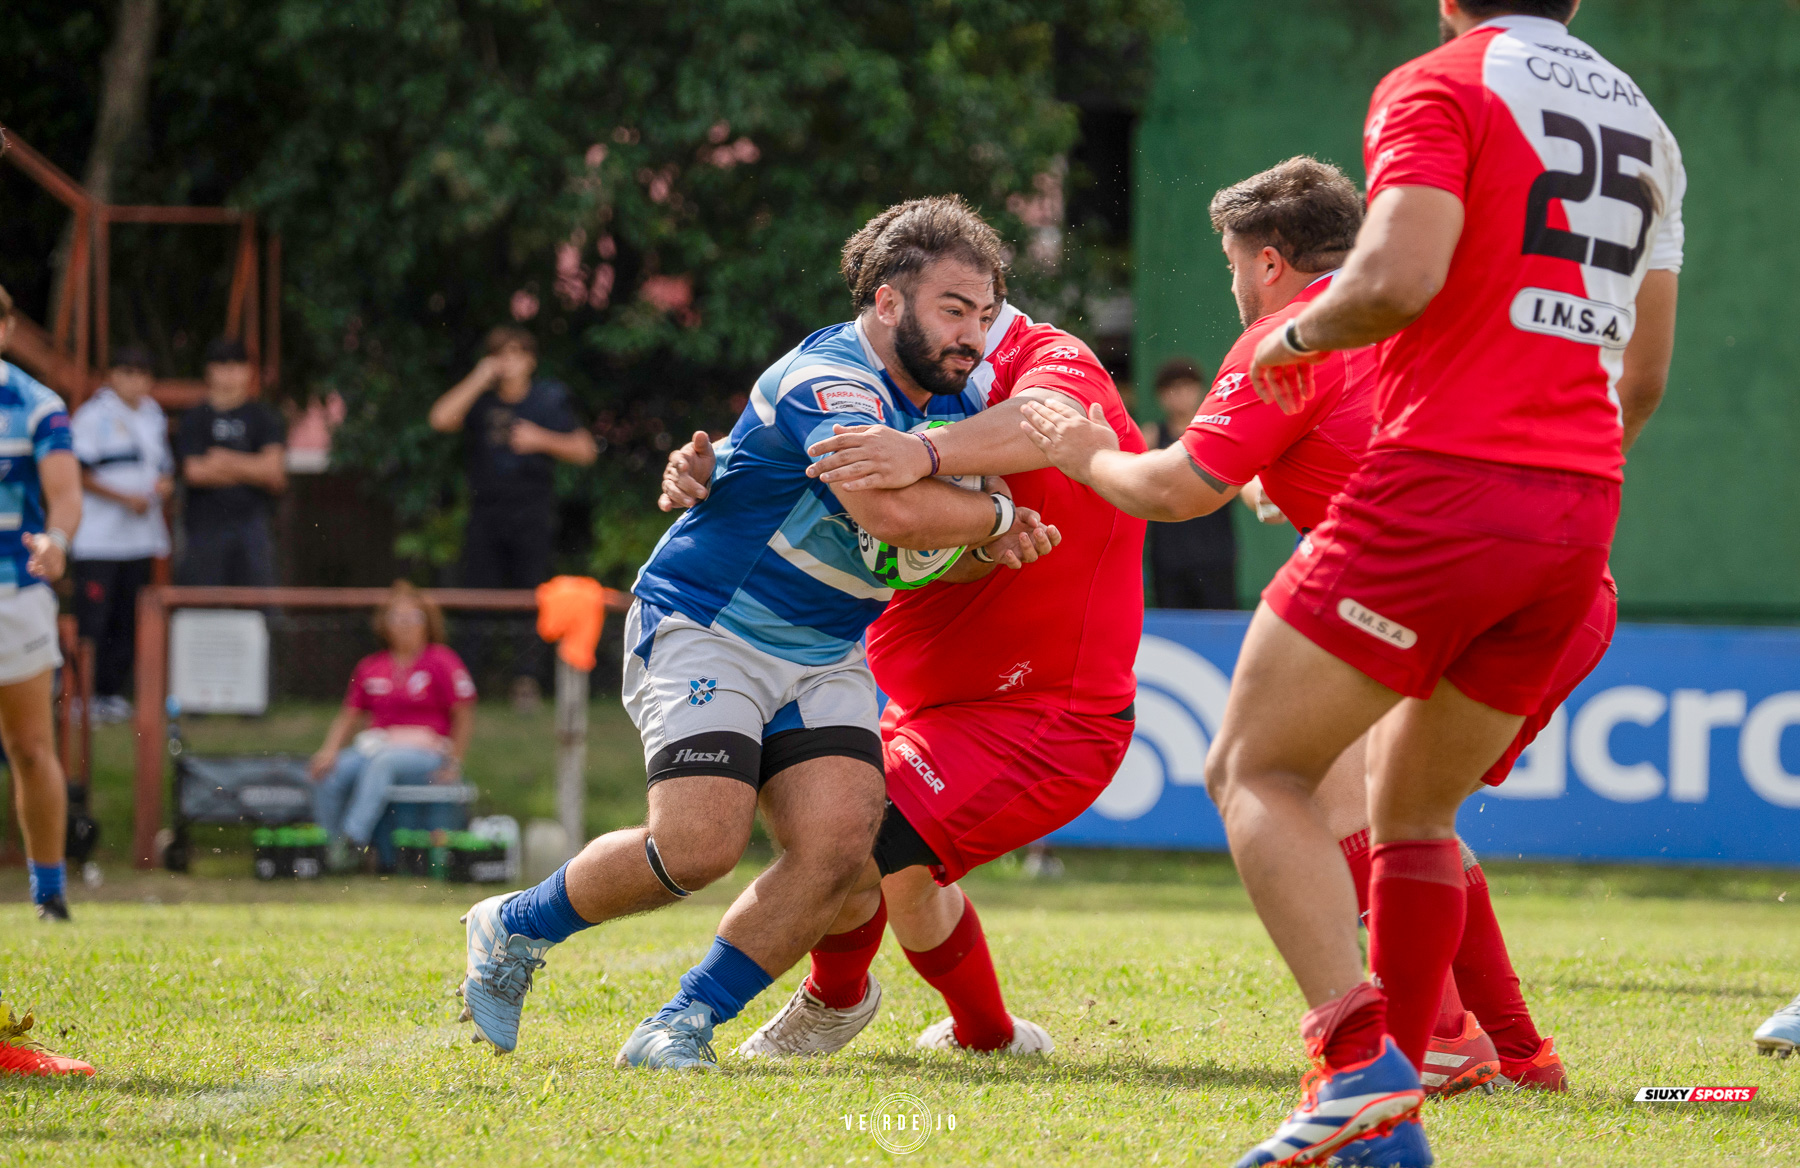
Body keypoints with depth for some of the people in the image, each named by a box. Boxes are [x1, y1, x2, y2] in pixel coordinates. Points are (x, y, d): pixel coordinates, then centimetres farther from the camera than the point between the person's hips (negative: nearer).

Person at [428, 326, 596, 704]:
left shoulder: (549, 399, 6)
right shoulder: (480, 399, 7)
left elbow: (585, 451, 6)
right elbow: (441, 419, -12)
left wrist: (541, 440, -9)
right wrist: (479, 380, -13)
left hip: (532, 516, -1)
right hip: (485, 513, 1)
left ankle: (527, 677, -4)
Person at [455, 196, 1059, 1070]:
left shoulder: (955, 401, 5)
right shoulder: (826, 383, -24)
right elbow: (888, 509, -41)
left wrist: (999, 549, -5)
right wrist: (998, 516, -23)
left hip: (825, 659, 8)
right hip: (705, 629, -8)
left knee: (837, 842, -15)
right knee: (699, 843, -21)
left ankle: (686, 1021, -3)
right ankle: (514, 929, 6)